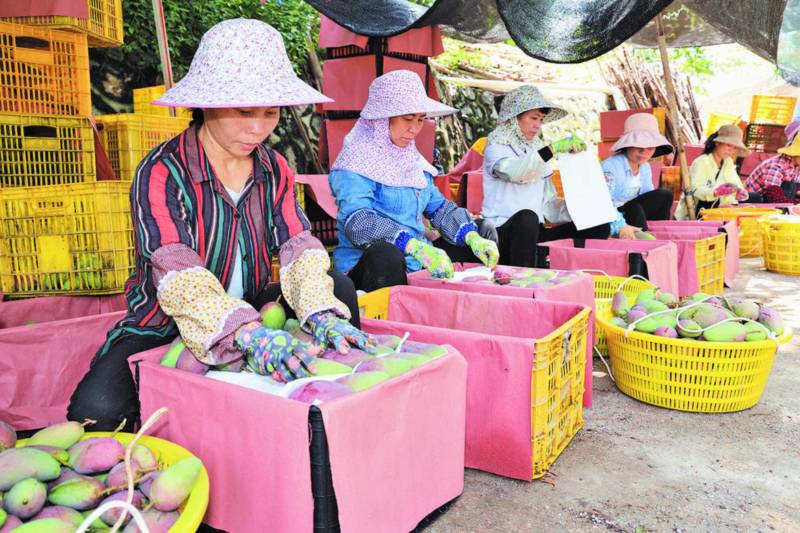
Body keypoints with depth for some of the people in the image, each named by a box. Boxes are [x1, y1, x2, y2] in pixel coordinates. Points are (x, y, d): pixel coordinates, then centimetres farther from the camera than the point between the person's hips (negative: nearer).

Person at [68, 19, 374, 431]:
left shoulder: (274, 170, 0)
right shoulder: (161, 173, -18)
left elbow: (300, 249, -13)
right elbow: (180, 279, -31)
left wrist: (321, 314, -34)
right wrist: (253, 335, -49)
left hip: (252, 314, 5)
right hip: (163, 329, -4)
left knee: (338, 290, -17)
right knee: (97, 410, -31)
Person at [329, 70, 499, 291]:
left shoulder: (412, 158, 15)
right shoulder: (356, 163, -11)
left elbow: (439, 207, 16)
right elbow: (357, 222, -27)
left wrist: (473, 238, -3)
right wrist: (416, 247, -39)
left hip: (416, 265, 8)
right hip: (368, 266, -8)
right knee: (384, 254, -40)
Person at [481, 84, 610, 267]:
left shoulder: (537, 148, 19)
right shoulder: (496, 147, -1)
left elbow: (547, 201, 18)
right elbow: (512, 171, -27)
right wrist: (554, 148, -28)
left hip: (535, 230, 7)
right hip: (503, 230, -6)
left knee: (598, 227, -8)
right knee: (527, 216, -39)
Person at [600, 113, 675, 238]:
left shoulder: (645, 168, 5)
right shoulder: (611, 166, -22)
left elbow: (650, 200, 6)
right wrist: (621, 226, -46)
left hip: (629, 213, 8)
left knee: (664, 196, -3)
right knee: (634, 208, -32)